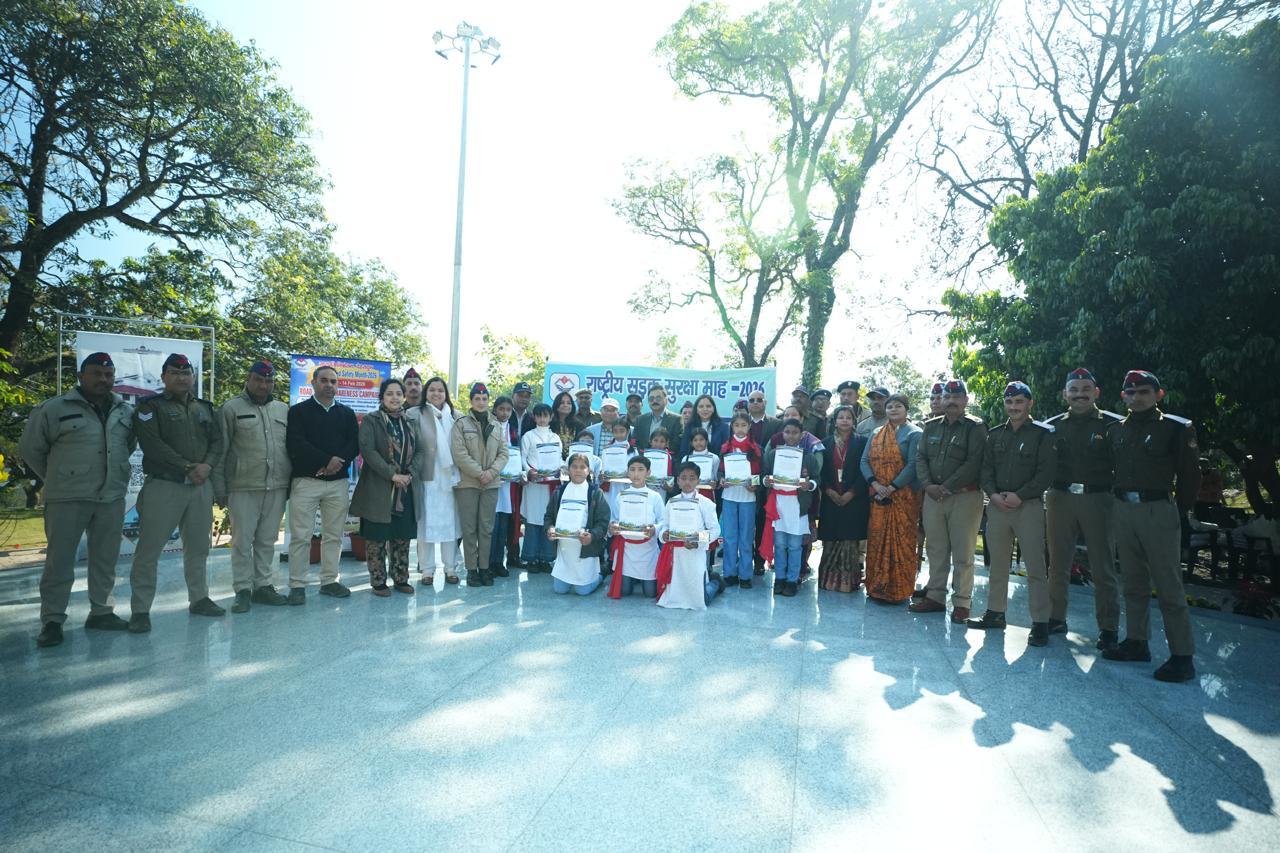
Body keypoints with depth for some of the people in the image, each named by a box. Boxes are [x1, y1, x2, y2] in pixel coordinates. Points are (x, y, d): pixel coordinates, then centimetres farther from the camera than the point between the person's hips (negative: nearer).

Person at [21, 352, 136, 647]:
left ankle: (101, 612, 23)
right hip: (67, 499, -4)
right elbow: (30, 449, 4)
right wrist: (58, 478, 7)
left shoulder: (126, 411, 7)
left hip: (112, 498, 4)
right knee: (59, 561, 2)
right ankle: (52, 621, 11)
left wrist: (114, 474, 12)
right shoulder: (53, 409, -5)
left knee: (105, 560, 11)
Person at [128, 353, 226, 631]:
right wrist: (186, 467, -15)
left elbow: (218, 441, 8)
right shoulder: (150, 406, -1)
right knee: (149, 549, -3)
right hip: (163, 485, -5)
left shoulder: (205, 407, 15)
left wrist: (207, 465, -11)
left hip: (201, 486, 5)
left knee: (198, 546, 13)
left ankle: (199, 598, 24)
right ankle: (141, 609, 6)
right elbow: (152, 444, -12)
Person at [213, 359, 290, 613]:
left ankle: (263, 585, 20)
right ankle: (243, 590, 11)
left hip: (277, 488, 3)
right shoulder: (232, 408, 0)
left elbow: (291, 447, 14)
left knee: (267, 541, 10)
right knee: (242, 541, 2)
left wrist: (291, 483, 9)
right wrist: (219, 489, -5)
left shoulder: (283, 409, 12)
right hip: (243, 488, -3)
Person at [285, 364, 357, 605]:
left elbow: (354, 445, 5)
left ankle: (329, 581, 15)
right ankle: (297, 585, 5)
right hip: (305, 480, -3)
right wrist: (328, 460, -16)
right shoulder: (298, 411, 4)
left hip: (338, 482, 3)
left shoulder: (347, 414, 14)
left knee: (334, 535, 6)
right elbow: (295, 445, -9)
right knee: (300, 535, -3)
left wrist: (339, 462, -14)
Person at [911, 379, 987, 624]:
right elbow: (921, 457, 9)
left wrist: (947, 487, -15)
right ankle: (935, 596, 20)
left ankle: (961, 603, 8)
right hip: (933, 495, 5)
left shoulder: (975, 427, -3)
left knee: (963, 553, 0)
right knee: (936, 549, 11)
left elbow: (974, 463, -12)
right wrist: (928, 485, -6)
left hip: (964, 496, -5)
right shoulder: (931, 426, 13)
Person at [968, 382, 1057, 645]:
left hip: (1029, 505, -5)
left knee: (1035, 567, -5)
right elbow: (986, 468, 11)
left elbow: (1046, 472, -7)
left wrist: (1019, 496, -15)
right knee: (997, 562, 12)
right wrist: (993, 495, -6)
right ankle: (995, 613, 23)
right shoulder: (995, 435, 13)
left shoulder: (1043, 434, 0)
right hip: (997, 505, 5)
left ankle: (1040, 623, 2)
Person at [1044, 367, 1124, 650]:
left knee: (1103, 567, 2)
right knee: (1058, 563, 10)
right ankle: (1056, 618, 21)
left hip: (1098, 500, -3)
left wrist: (1115, 491, -11)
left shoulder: (1113, 424, 1)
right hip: (1060, 499, 3)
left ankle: (1108, 628, 12)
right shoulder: (1053, 426, 9)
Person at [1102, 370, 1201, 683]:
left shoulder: (1176, 428, -3)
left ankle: (1182, 656, 2)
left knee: (1168, 586, -4)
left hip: (1158, 510, -5)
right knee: (1133, 583, 13)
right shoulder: (1117, 430, 12)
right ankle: (1136, 642, 23)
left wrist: (1181, 509, 0)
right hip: (1123, 510, 6)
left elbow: (1189, 474, -2)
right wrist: (1120, 497, 11)